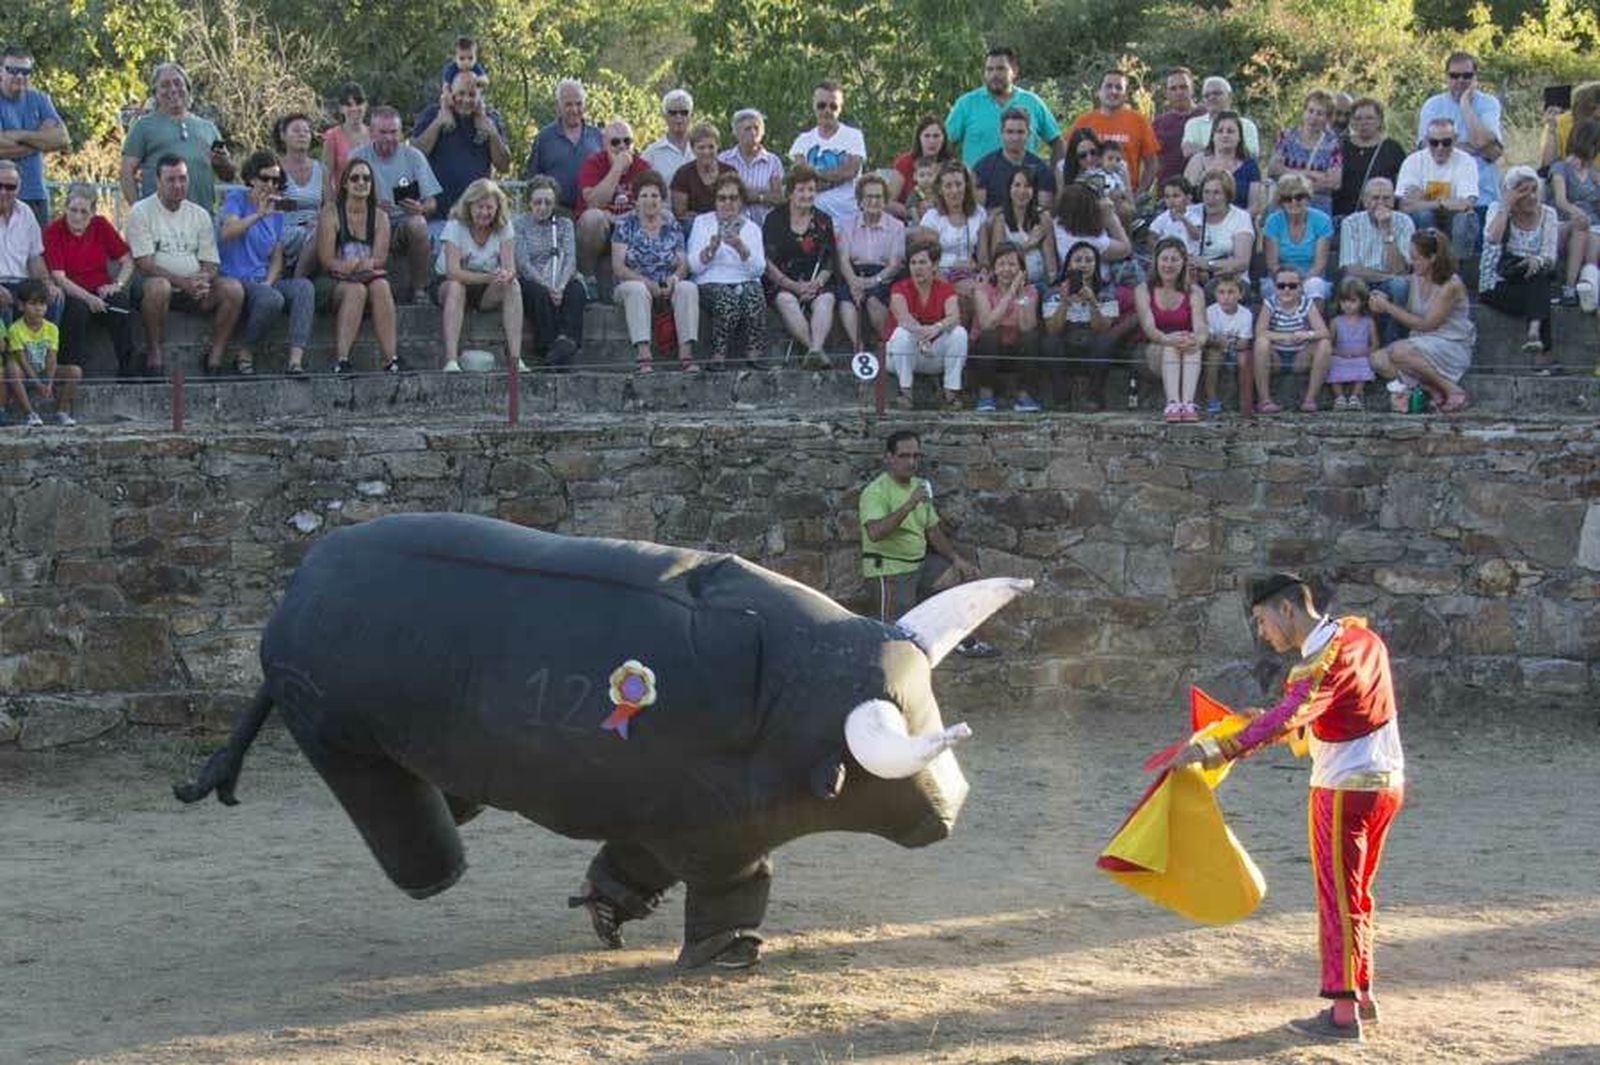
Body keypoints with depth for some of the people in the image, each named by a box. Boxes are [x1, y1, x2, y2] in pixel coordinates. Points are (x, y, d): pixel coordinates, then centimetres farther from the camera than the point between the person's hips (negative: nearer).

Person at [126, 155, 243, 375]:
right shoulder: (141, 212, -2)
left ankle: (216, 355, -14)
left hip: (194, 289, 4)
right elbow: (144, 264, -12)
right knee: (158, 286, -39)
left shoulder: (200, 214, 13)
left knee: (233, 288, -21)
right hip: (156, 282, -4)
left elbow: (211, 264, 10)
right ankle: (154, 352, -21)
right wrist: (183, 282, -22)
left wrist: (202, 281, -16)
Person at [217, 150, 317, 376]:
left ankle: (296, 359, -35)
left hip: (264, 281, 6)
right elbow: (227, 232, -17)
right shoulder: (236, 199, 2)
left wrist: (268, 282, -3)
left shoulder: (276, 213, 18)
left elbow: (277, 258, 16)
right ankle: (245, 354, -12)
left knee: (304, 286, -23)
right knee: (272, 299, -35)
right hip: (235, 279, -6)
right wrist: (259, 214, -25)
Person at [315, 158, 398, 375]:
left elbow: (380, 258, 0)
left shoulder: (380, 217, 12)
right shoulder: (331, 212, 3)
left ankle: (391, 361, -40)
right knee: (356, 289, -35)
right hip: (337, 283, -2)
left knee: (381, 286, -31)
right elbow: (326, 260, -6)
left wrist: (353, 264, -21)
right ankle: (341, 361, -43)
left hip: (373, 277, 2)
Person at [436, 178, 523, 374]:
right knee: (456, 287, -36)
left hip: (487, 291, 3)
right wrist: (487, 277, -43)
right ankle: (451, 361, -44)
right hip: (446, 284, -3)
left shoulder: (504, 227, -6)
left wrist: (506, 275, -43)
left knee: (513, 285, -27)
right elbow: (453, 271, -28)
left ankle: (515, 358, -31)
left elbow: (510, 268, -16)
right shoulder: (455, 226, -16)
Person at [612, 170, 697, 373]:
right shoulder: (625, 224, 2)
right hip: (633, 284, -2)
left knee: (689, 288, -28)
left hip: (667, 288, 2)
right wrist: (646, 282, -20)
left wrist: (675, 278, -18)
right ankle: (643, 358, -48)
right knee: (637, 289, -37)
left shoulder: (672, 225, 11)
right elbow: (618, 267, -6)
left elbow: (683, 263, 6)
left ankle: (686, 355, -36)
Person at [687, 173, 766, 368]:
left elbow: (759, 269, 3)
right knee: (726, 297, -35)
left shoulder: (751, 228, 18)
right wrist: (711, 248, -14)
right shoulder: (702, 223, 16)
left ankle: (754, 353, -35)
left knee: (754, 294, -33)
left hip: (746, 282, 1)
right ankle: (718, 354, -34)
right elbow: (694, 266, 4)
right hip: (712, 283, -1)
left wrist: (741, 248, -14)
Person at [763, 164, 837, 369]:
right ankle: (814, 348, -48)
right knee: (787, 301, -34)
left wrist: (817, 283, -10)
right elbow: (768, 263, -1)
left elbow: (829, 262, 12)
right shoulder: (774, 220, 7)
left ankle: (815, 350, -51)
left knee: (826, 299, -30)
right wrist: (794, 286, -13)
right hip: (781, 283, -2)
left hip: (816, 282, 2)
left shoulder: (823, 221, 16)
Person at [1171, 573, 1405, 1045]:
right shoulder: (1359, 636, 6)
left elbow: (1287, 719, -37)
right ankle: (1361, 993, 27)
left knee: (1338, 898, -3)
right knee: (1357, 894, 19)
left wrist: (1213, 750, -40)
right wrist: (1269, 720, 13)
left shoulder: (1324, 661, -23)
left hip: (1345, 790, -9)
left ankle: (1343, 1012, -1)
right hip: (1386, 781, 9)